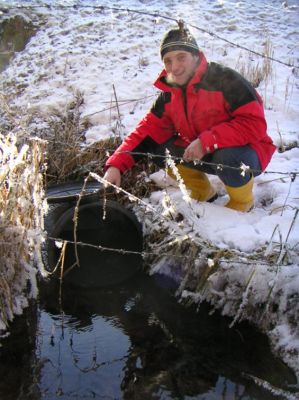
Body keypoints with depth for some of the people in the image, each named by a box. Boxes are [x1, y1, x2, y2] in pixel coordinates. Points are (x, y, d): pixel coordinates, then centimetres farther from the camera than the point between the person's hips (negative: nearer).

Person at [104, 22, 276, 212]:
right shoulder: (169, 94, -3)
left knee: (228, 158, -39)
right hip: (204, 155, 6)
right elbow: (147, 131, -6)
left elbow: (255, 124, -28)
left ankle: (243, 202, -4)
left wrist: (206, 141, -33)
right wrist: (116, 165, -21)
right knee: (157, 149, -10)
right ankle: (203, 192, 11)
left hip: (246, 152, -5)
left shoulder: (225, 80, -23)